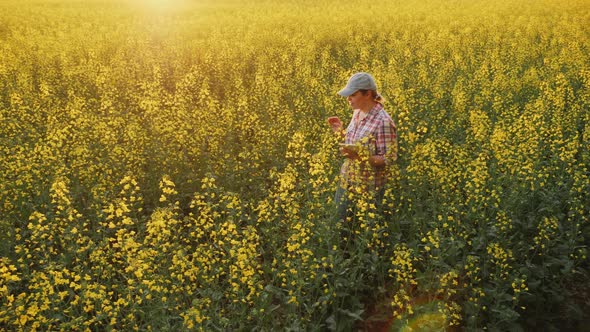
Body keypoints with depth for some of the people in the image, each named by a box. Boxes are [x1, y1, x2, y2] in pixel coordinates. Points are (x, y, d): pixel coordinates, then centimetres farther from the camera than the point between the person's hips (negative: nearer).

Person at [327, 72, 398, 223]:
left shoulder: (383, 122, -23)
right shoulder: (357, 113, 2)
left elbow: (389, 160, -21)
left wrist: (359, 155, -31)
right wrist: (341, 132, 1)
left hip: (368, 188, -7)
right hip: (346, 182, 8)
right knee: (339, 220, 18)